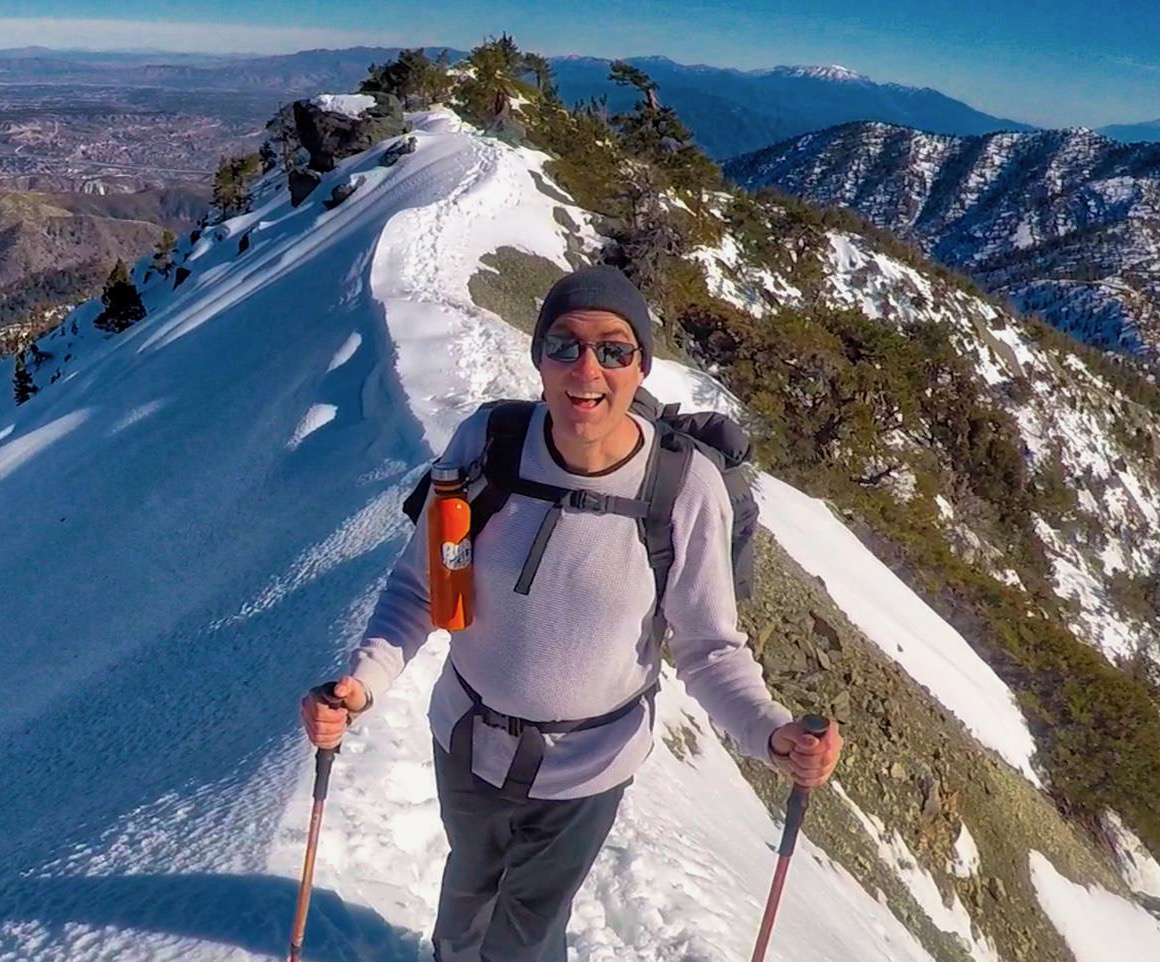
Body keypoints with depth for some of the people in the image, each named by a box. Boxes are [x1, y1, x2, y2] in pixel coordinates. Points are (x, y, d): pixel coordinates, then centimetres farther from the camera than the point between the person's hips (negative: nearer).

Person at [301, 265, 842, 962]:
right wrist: (365, 679, -28)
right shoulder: (487, 441, -22)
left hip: (586, 770, -2)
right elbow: (420, 587, -11)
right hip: (467, 739, 2)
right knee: (471, 880, 34)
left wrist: (771, 731, -32)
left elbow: (710, 648, -14)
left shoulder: (687, 488, -26)